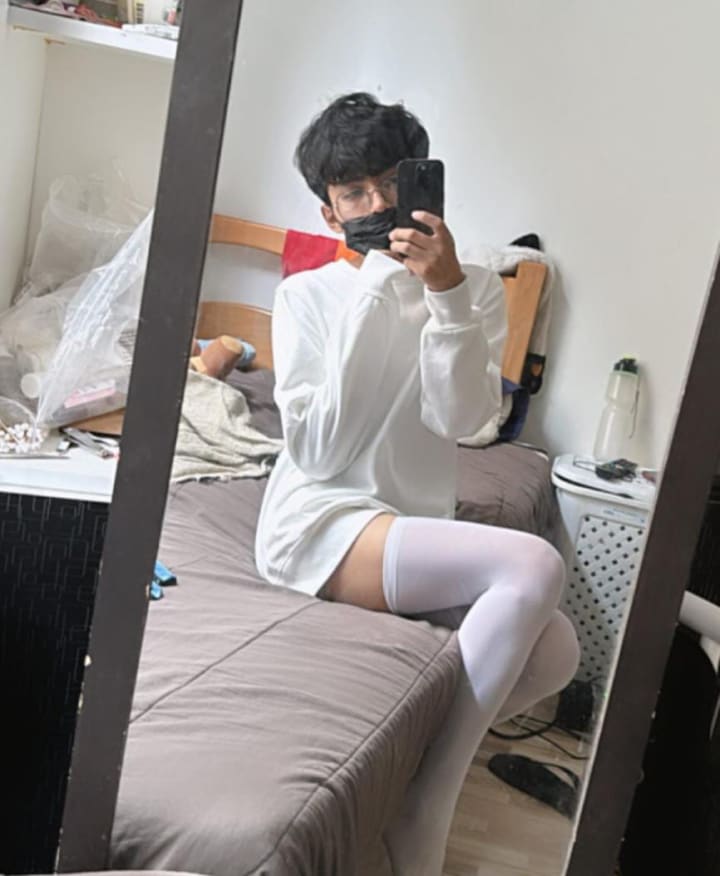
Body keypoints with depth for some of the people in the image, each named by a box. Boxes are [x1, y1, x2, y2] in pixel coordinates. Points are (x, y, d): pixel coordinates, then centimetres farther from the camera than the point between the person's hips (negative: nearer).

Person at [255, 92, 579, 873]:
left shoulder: (474, 289, 7)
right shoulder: (307, 294, 0)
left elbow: (459, 419, -9)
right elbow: (317, 453, -12)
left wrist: (445, 291, -19)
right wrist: (372, 298, -14)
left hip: (414, 530, 4)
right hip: (318, 524, -4)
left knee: (555, 650, -21)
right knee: (533, 565, -26)